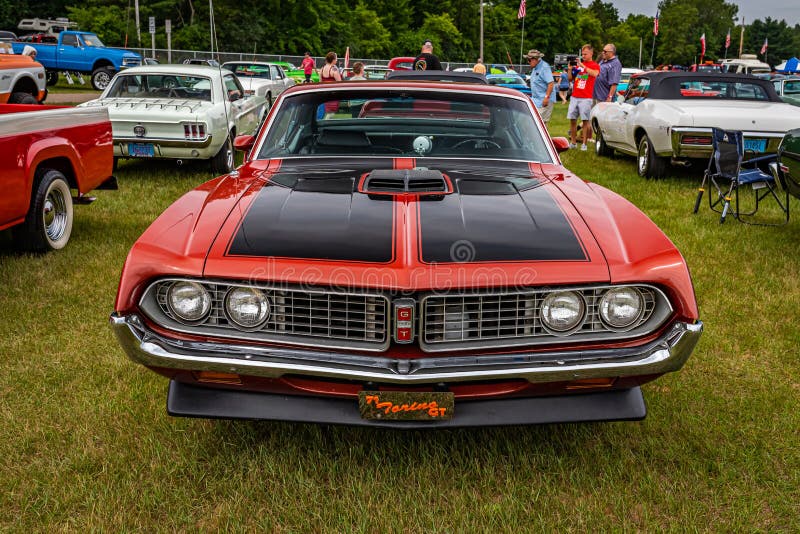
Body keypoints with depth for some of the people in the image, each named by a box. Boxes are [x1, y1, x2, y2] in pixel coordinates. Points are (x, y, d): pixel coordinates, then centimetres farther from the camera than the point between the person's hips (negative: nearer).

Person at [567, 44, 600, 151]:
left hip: (586, 98, -4)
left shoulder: (595, 65, 3)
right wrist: (570, 69, 0)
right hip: (574, 97, 5)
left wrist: (582, 65, -21)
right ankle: (573, 142, 12)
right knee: (572, 120, 4)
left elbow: (595, 74, -20)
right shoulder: (578, 64, 16)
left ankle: (584, 144, -2)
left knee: (585, 121, -5)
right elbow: (570, 79, 17)